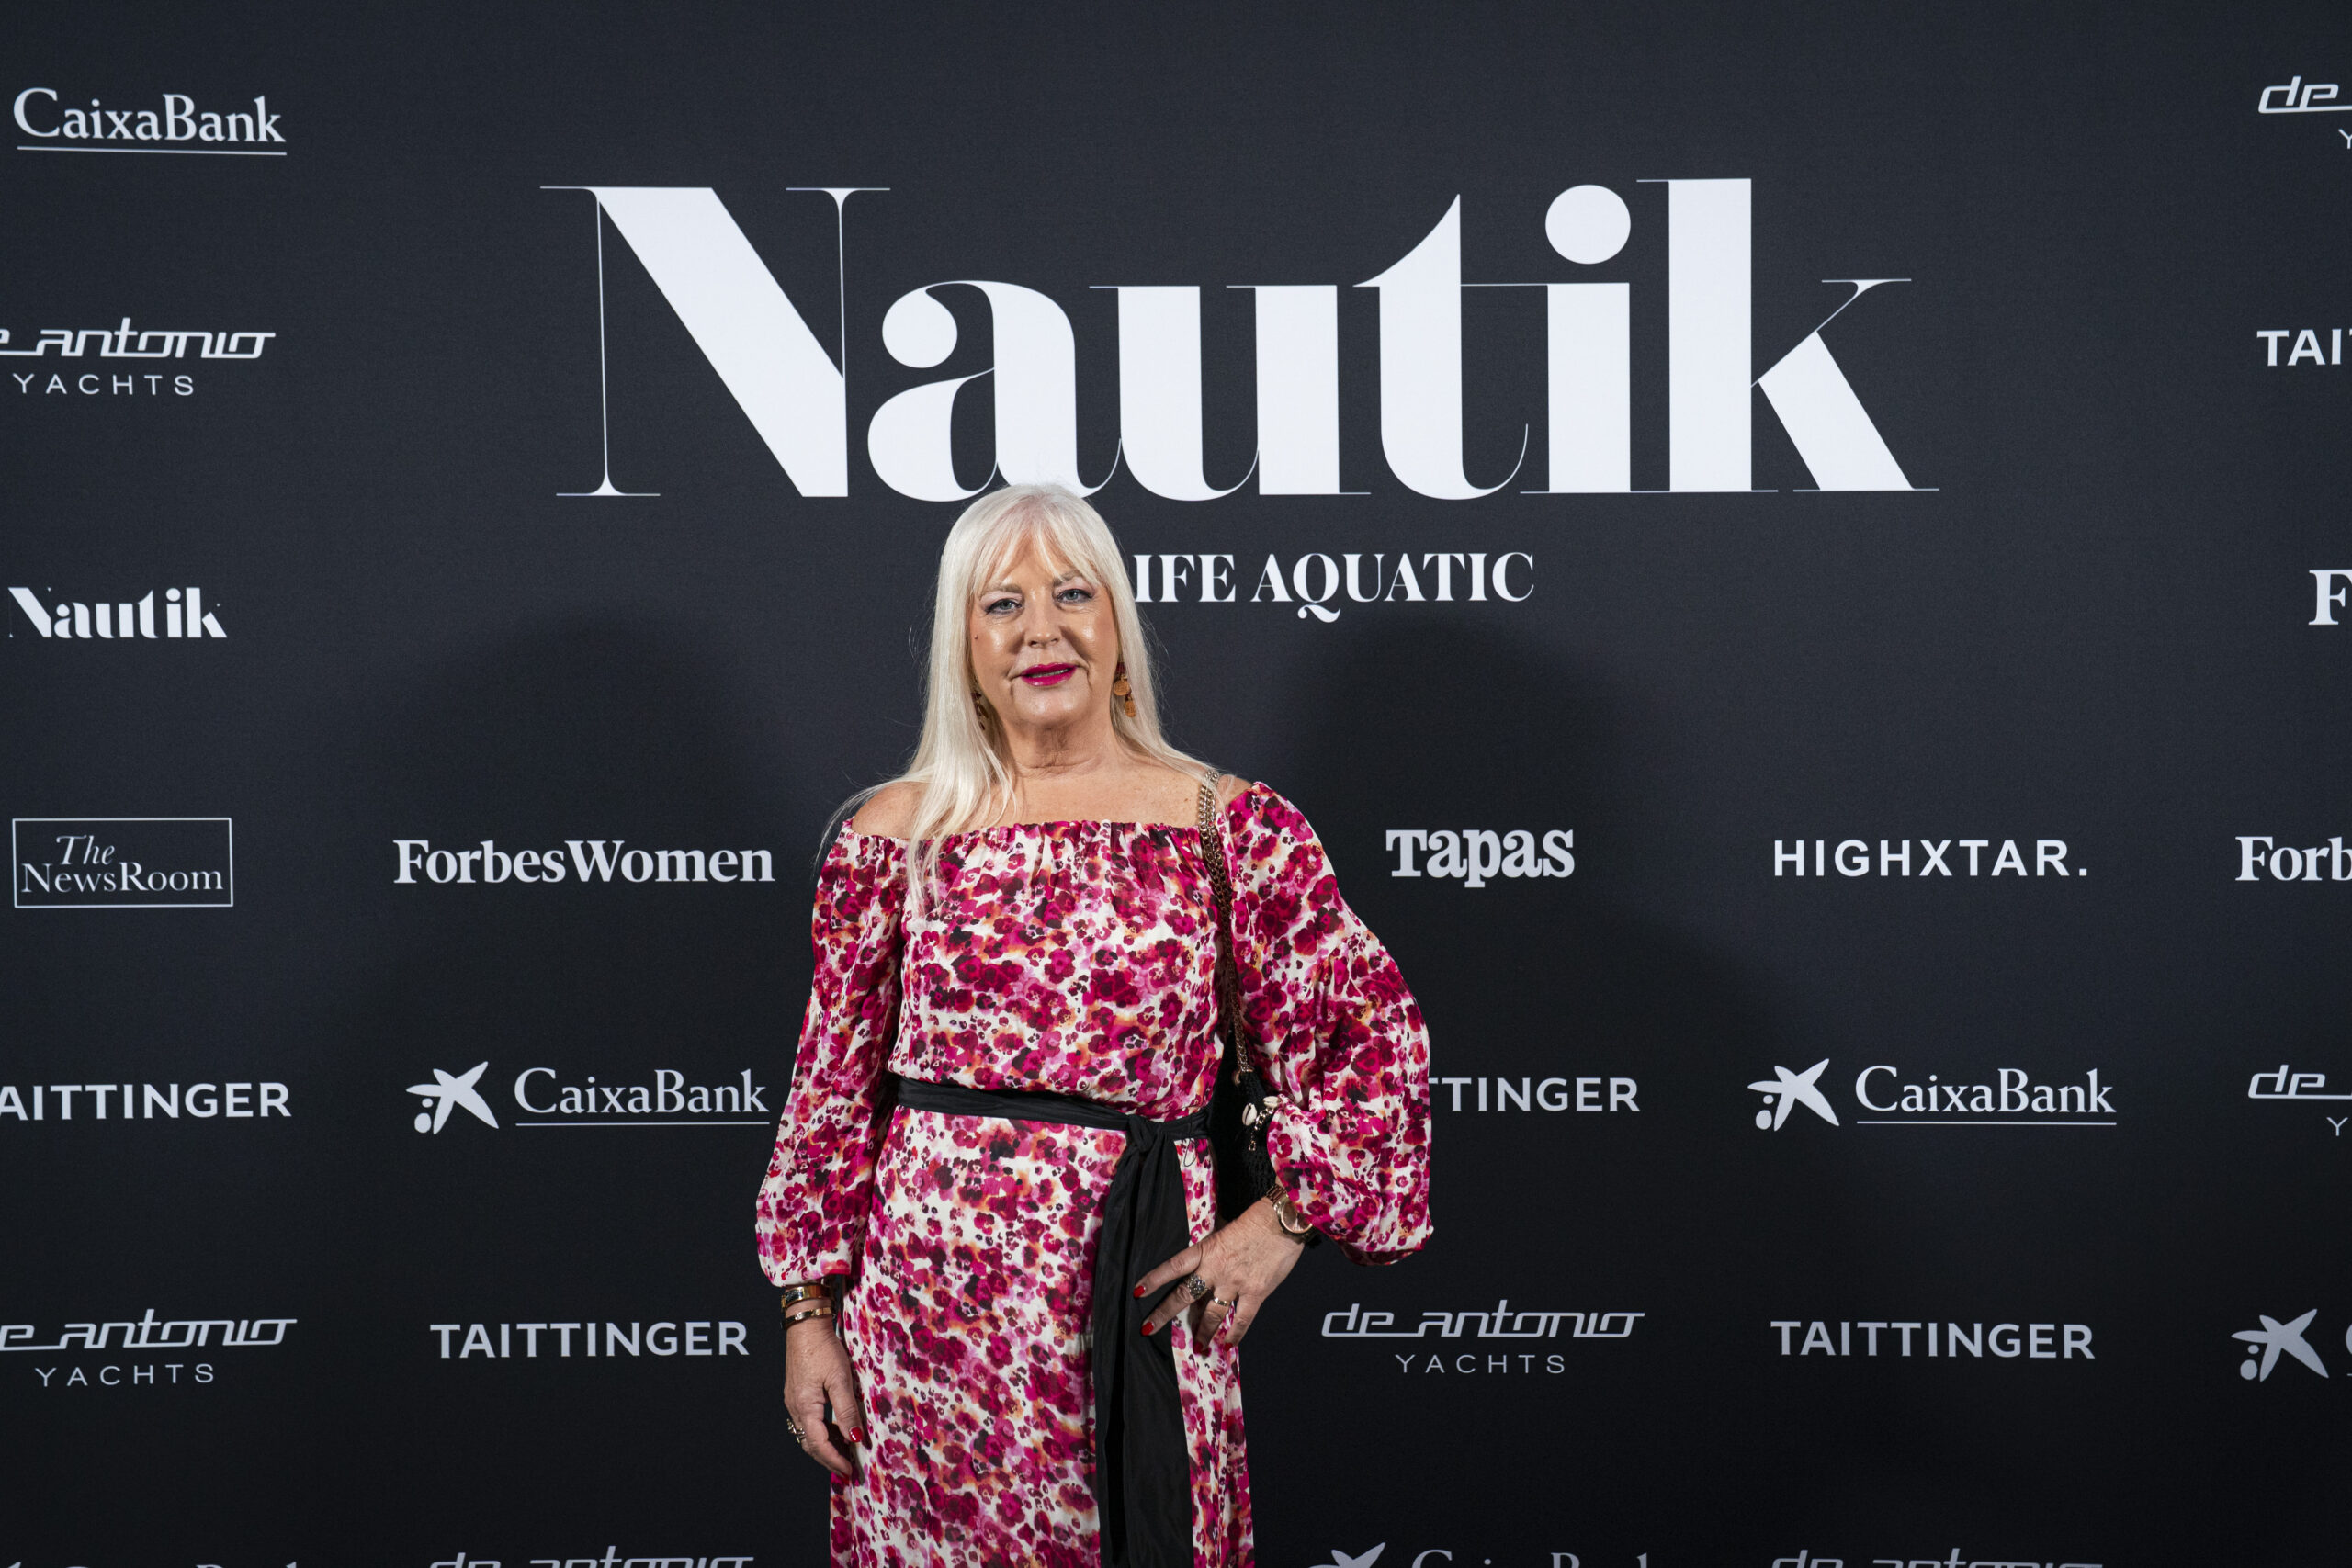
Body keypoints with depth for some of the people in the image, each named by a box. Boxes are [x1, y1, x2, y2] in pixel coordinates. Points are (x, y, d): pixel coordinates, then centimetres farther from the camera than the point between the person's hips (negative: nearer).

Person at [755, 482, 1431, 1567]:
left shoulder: (1229, 827, 0)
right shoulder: (896, 835, 3)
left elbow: (1374, 1034, 4)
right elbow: (832, 1089, 5)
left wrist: (1280, 1220, -3)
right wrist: (808, 1313, 3)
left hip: (1138, 1301, -1)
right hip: (928, 1302, 1)